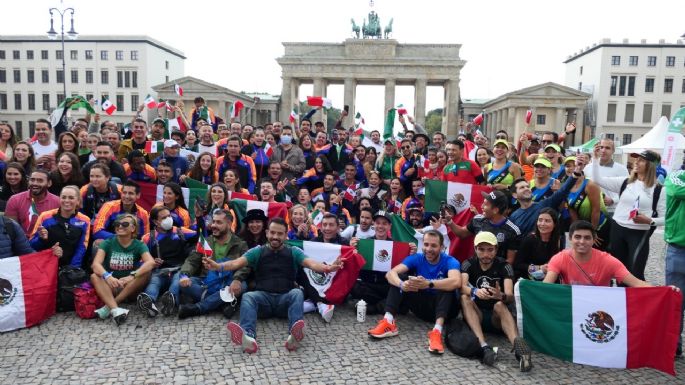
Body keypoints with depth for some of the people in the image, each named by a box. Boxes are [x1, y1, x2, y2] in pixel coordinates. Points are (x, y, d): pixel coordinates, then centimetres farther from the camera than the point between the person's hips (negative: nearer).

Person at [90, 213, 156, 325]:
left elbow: (151, 262, -22)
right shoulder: (108, 243, -1)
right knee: (94, 276, -26)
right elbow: (96, 264, -16)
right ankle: (115, 310, -47)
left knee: (146, 273, -26)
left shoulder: (139, 245, -3)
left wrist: (131, 276, -37)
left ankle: (108, 307, -29)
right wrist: (107, 276, -37)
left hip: (130, 288, -1)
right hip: (110, 286, 1)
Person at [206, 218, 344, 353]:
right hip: (263, 297, 0)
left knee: (297, 293, -31)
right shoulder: (258, 252, 12)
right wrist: (218, 266, -25)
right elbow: (237, 263, -3)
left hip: (285, 298, 0)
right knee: (247, 297, -29)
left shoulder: (293, 252, 11)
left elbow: (311, 263, -6)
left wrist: (327, 268, -29)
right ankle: (248, 337, -55)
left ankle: (294, 334, -53)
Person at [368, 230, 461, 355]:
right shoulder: (416, 258, -6)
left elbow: (456, 282, -38)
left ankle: (437, 331, -46)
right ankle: (388, 322, -28)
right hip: (421, 306, 3)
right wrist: (401, 284, -43)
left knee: (447, 285, -31)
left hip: (443, 307, -3)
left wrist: (428, 284, -52)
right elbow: (390, 273, -20)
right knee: (399, 277, -14)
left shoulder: (449, 261, -15)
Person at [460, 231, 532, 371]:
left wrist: (501, 296, -43)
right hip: (476, 315, 1)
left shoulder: (504, 266, -4)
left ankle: (517, 344, -58)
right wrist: (475, 291, -43)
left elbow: (510, 297, -18)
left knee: (499, 305, -32)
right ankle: (484, 346, -45)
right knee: (465, 297, -27)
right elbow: (462, 286, -20)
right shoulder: (469, 264, -1)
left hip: (496, 317, -1)